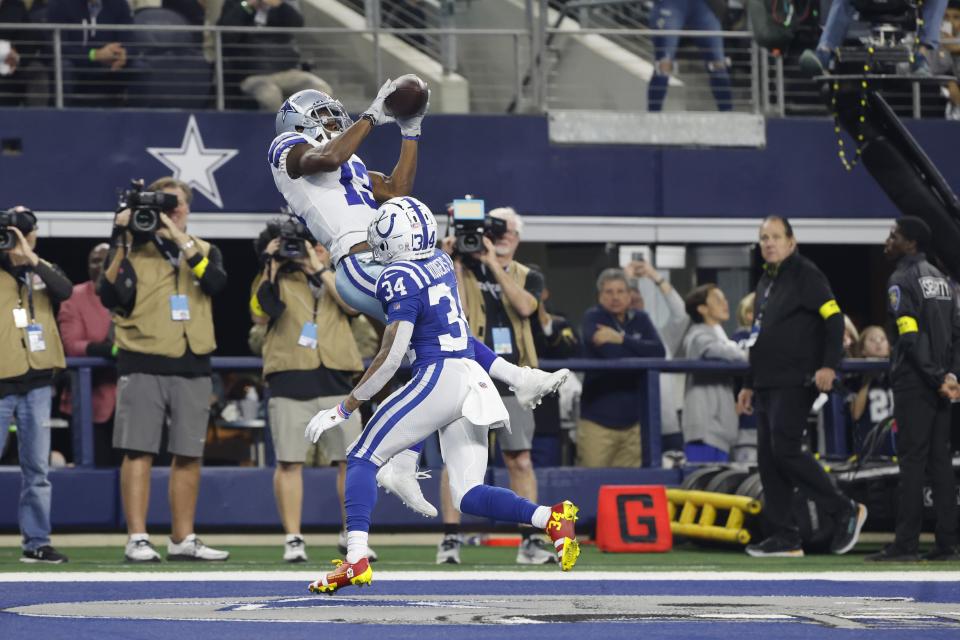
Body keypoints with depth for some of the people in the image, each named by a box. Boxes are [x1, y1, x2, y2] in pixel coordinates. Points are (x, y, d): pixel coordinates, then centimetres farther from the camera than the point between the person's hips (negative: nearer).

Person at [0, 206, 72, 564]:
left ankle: (36, 542, 10)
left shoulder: (42, 270, 9)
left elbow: (67, 291, -11)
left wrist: (31, 259, -18)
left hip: (37, 382, 4)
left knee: (37, 468, 6)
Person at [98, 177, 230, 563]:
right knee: (139, 451, -7)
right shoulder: (133, 249, 7)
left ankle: (183, 540, 13)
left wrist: (181, 240, -14)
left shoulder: (205, 252, 15)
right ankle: (137, 539, -6)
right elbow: (111, 297, -7)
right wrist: (122, 248, -14)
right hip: (143, 364, -3)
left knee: (189, 455, 5)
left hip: (192, 367, 3)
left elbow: (216, 283, -7)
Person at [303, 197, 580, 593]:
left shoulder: (401, 279, -10)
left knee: (362, 460, 2)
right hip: (472, 380, 8)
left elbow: (390, 359, -13)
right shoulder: (441, 262, 12)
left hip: (438, 378, -8)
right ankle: (550, 517, -16)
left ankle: (355, 560, -11)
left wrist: (344, 409, -8)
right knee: (468, 495, 6)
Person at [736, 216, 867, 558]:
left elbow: (834, 318, -16)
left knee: (785, 450, -16)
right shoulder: (766, 281, 21)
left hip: (795, 384, -9)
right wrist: (750, 385, 26)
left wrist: (829, 366, -27)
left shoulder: (805, 274, -7)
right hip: (768, 386, 9)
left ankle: (846, 511, -5)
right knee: (768, 458, 4)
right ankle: (784, 538, 6)